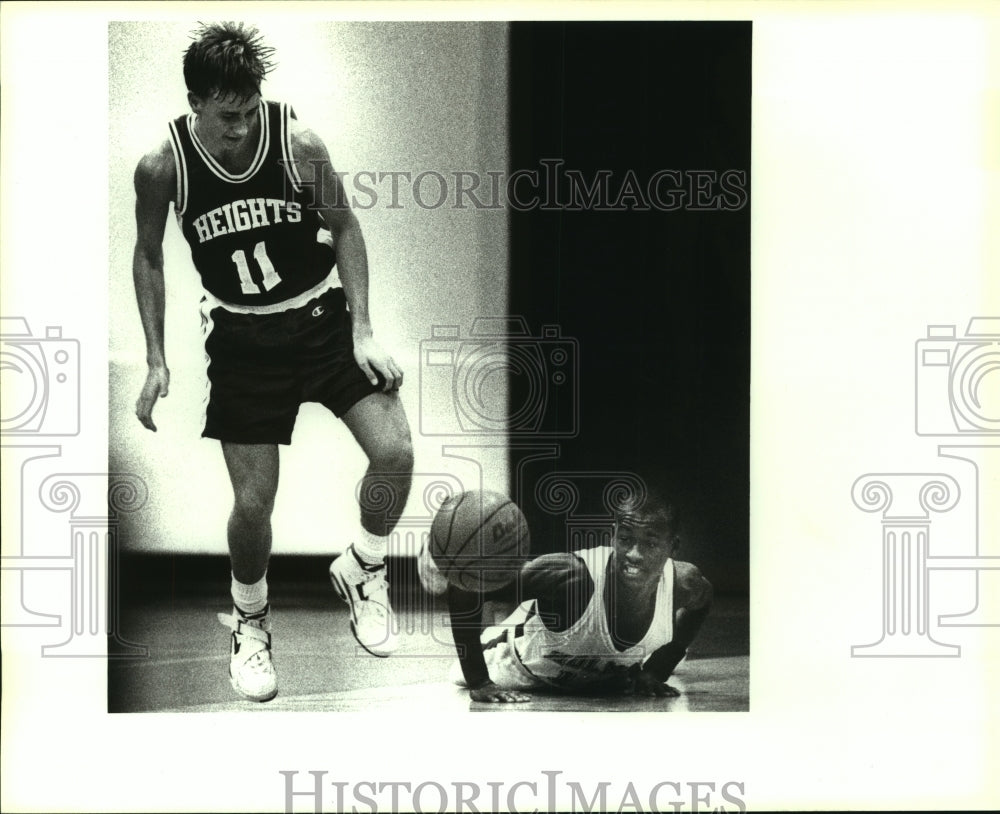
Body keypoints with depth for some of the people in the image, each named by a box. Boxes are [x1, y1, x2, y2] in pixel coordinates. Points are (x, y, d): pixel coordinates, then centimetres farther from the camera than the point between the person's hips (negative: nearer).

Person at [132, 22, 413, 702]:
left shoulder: (298, 142, -17)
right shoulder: (162, 167, -15)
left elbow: (344, 228, -2)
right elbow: (149, 257, 2)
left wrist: (362, 332, -9)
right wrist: (156, 361, -2)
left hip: (321, 315, 0)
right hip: (243, 337, 0)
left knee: (395, 450, -17)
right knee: (253, 502, -2)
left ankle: (363, 571, 13)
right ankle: (249, 620, 29)